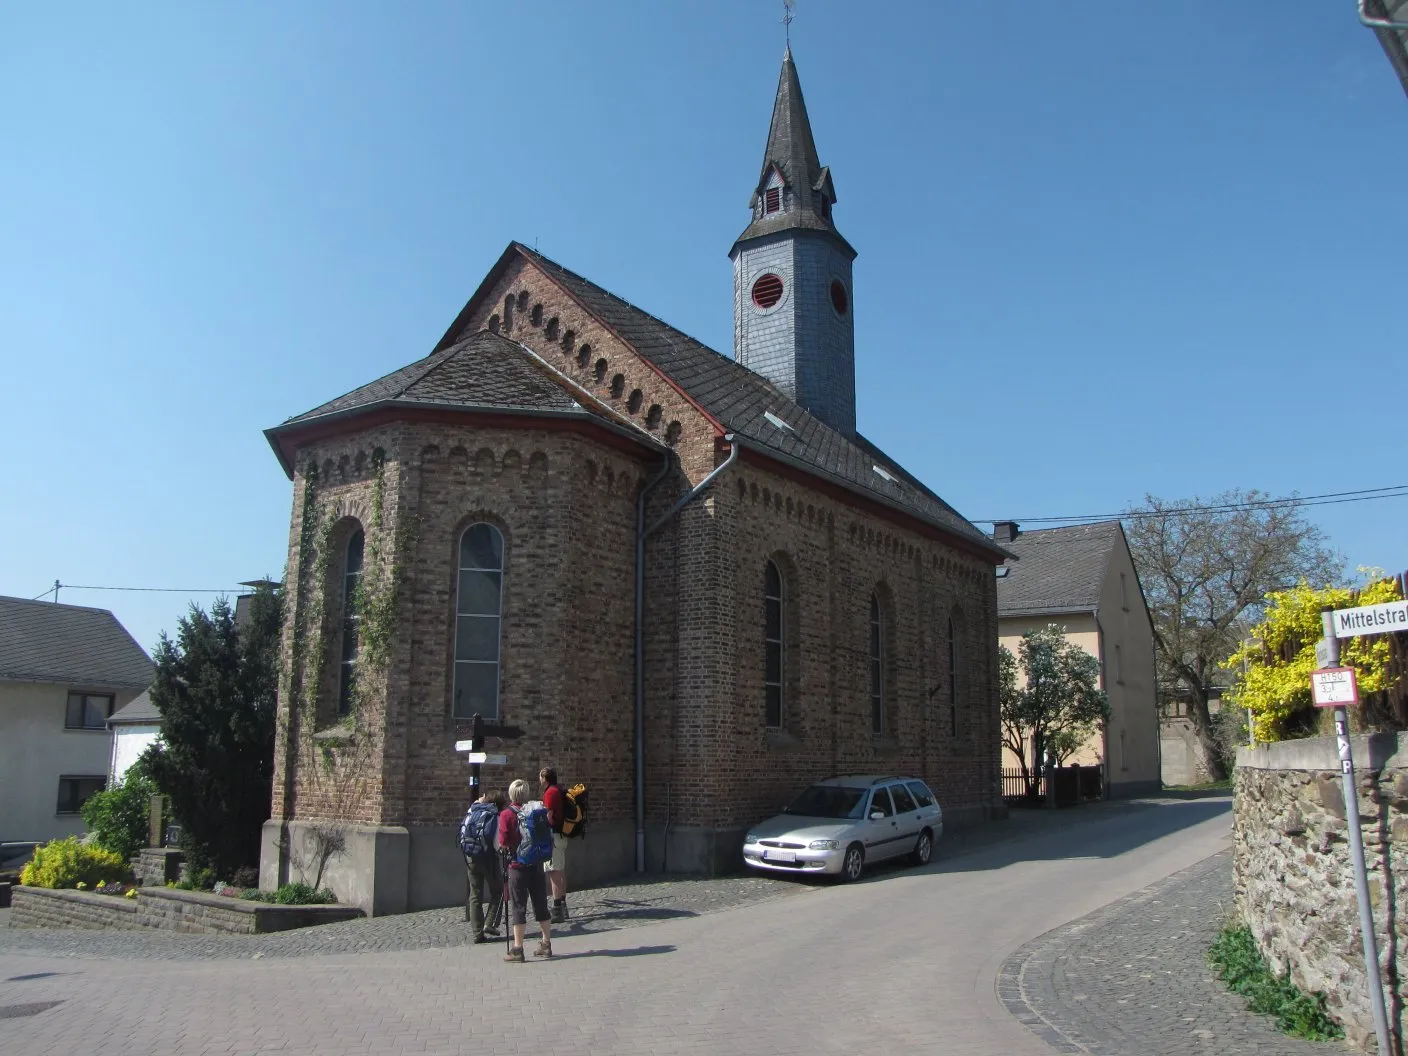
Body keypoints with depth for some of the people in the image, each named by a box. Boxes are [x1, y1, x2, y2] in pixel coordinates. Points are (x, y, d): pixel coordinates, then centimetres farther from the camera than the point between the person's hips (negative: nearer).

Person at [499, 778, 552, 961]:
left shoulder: (507, 814, -9)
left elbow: (503, 843, -14)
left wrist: (504, 847, 5)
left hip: (518, 865, -4)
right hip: (538, 864, 4)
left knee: (518, 907, 1)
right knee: (541, 905, 13)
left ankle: (517, 949, 1)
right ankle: (546, 944, 20)